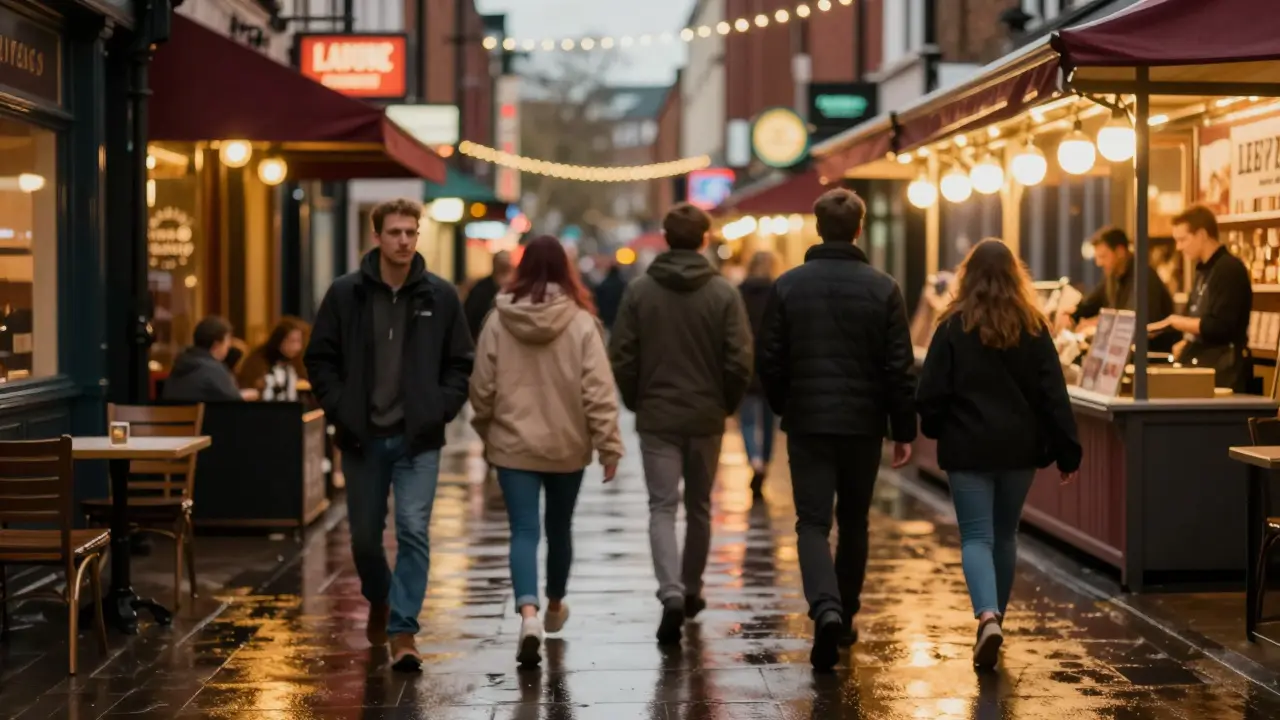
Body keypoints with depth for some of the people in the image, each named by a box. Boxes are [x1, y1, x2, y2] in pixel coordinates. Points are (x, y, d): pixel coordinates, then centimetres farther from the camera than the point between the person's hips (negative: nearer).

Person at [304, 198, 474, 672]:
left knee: (413, 533, -11)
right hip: (362, 438, 1)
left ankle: (403, 630, -6)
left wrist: (441, 410, -6)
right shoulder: (345, 294, 0)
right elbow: (320, 358, 5)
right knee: (365, 535, 12)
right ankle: (379, 602, 40)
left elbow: (460, 364, 7)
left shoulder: (440, 297, 1)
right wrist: (339, 408, -6)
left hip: (418, 439, -1)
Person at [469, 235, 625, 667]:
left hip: (514, 444, -1)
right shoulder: (580, 322, -9)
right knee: (559, 529, 18)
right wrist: (609, 444, -6)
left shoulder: (499, 321, -5)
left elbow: (482, 387, 1)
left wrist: (487, 433, 16)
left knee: (524, 531, -2)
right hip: (567, 445, 1)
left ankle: (528, 613, -23)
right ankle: (554, 606, 37)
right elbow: (598, 390, -11)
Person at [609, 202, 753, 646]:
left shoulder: (639, 290, -4)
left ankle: (672, 593, -20)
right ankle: (691, 590, 29)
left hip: (657, 417, -1)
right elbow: (740, 362, -9)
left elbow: (621, 358, -5)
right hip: (706, 418, 1)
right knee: (698, 507, 17)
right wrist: (728, 404, 8)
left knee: (662, 507, 0)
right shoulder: (724, 293, -6)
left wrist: (635, 402, 10)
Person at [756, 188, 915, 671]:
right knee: (854, 523, 16)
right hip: (863, 423, 1)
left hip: (807, 422, -1)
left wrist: (785, 409, 17)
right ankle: (845, 618, 25)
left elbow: (770, 361, 0)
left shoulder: (788, 285, -3)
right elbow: (899, 368, -5)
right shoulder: (882, 289, -4)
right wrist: (904, 430, 2)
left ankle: (826, 609, -23)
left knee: (813, 522, 0)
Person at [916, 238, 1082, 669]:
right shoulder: (1033, 327, 1)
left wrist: (934, 428, 15)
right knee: (1004, 534, 18)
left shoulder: (954, 327, -6)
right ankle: (995, 618, 27)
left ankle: (987, 617, -25)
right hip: (1019, 447, 3)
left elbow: (932, 391, -5)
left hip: (968, 448, -3)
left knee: (976, 536, -3)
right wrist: (1066, 451, 1)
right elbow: (1053, 394, -1)